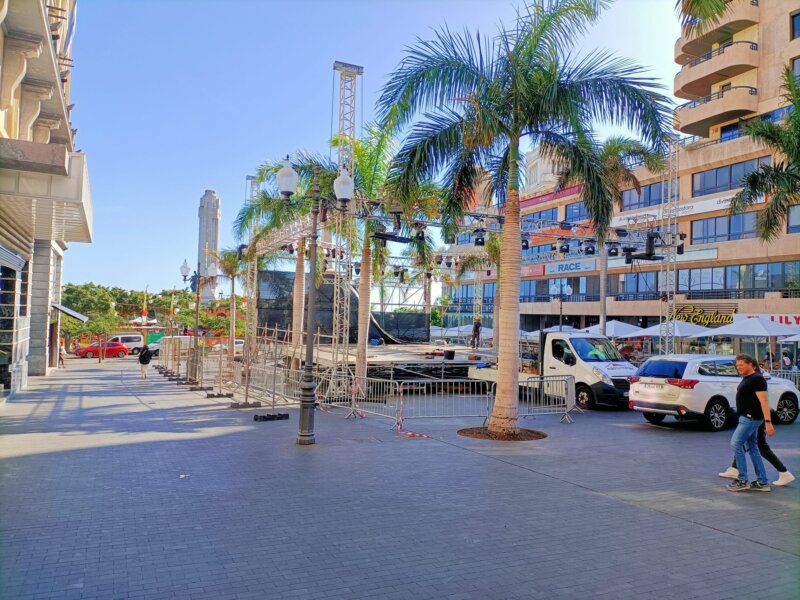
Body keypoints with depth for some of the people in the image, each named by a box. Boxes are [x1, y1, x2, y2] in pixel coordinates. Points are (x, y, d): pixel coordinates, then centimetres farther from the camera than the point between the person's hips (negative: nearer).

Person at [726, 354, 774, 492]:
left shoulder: (757, 379, -14)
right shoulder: (746, 379, 15)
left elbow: (763, 401, -21)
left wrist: (768, 422, -28)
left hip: (751, 418, -10)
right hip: (747, 418, 10)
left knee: (736, 444, -10)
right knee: (752, 448, 11)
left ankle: (742, 480, -5)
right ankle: (762, 483, 16)